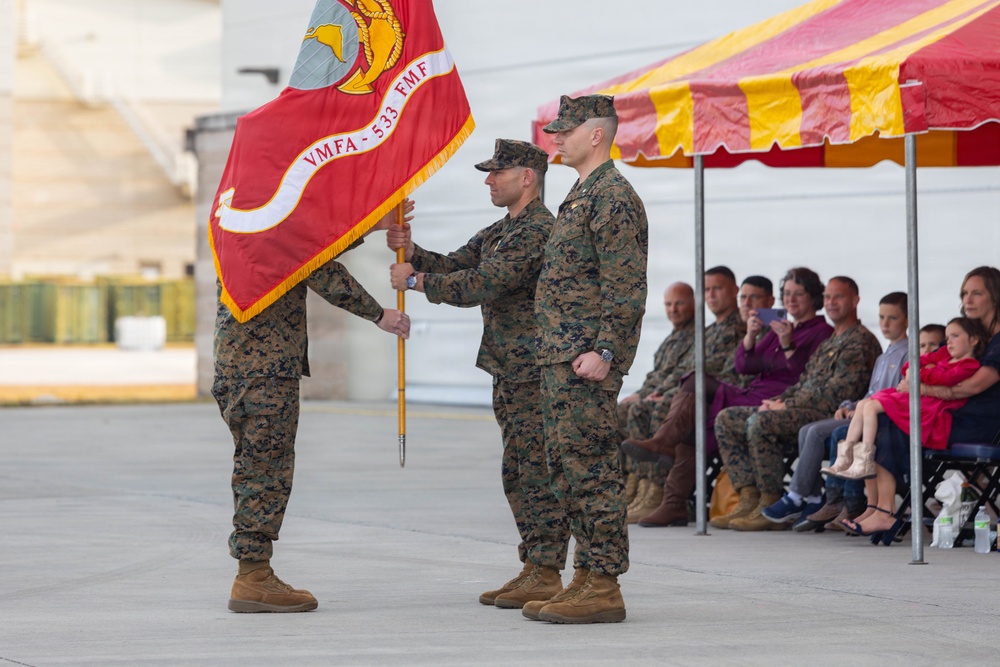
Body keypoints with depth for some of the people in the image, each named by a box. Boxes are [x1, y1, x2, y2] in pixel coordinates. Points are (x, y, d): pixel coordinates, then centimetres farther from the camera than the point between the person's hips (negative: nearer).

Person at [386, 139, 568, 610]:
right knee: (518, 474, 12)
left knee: (539, 473, -9)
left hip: (535, 372, -10)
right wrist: (410, 251, -2)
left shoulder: (540, 230, -15)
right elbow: (454, 266, 16)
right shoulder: (501, 231, 19)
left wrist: (415, 280, -13)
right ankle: (533, 569, 17)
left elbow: (481, 284, -21)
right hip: (510, 372, 10)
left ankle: (546, 576, -7)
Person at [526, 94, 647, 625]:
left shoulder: (613, 197, -12)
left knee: (590, 467, -9)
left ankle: (603, 589, -7)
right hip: (562, 358, 11)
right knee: (567, 466, 12)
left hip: (585, 361, -11)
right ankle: (587, 580, 17)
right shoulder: (583, 194, 20)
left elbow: (626, 288, -18)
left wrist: (605, 352, -24)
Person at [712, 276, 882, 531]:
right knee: (726, 419, 1)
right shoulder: (828, 343, 27)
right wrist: (779, 401, 4)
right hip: (804, 411, 10)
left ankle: (770, 507, -27)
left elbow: (838, 390, -16)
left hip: (827, 415, -10)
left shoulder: (861, 341, -5)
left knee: (760, 422, -33)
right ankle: (749, 501, -11)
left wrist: (788, 405, -14)